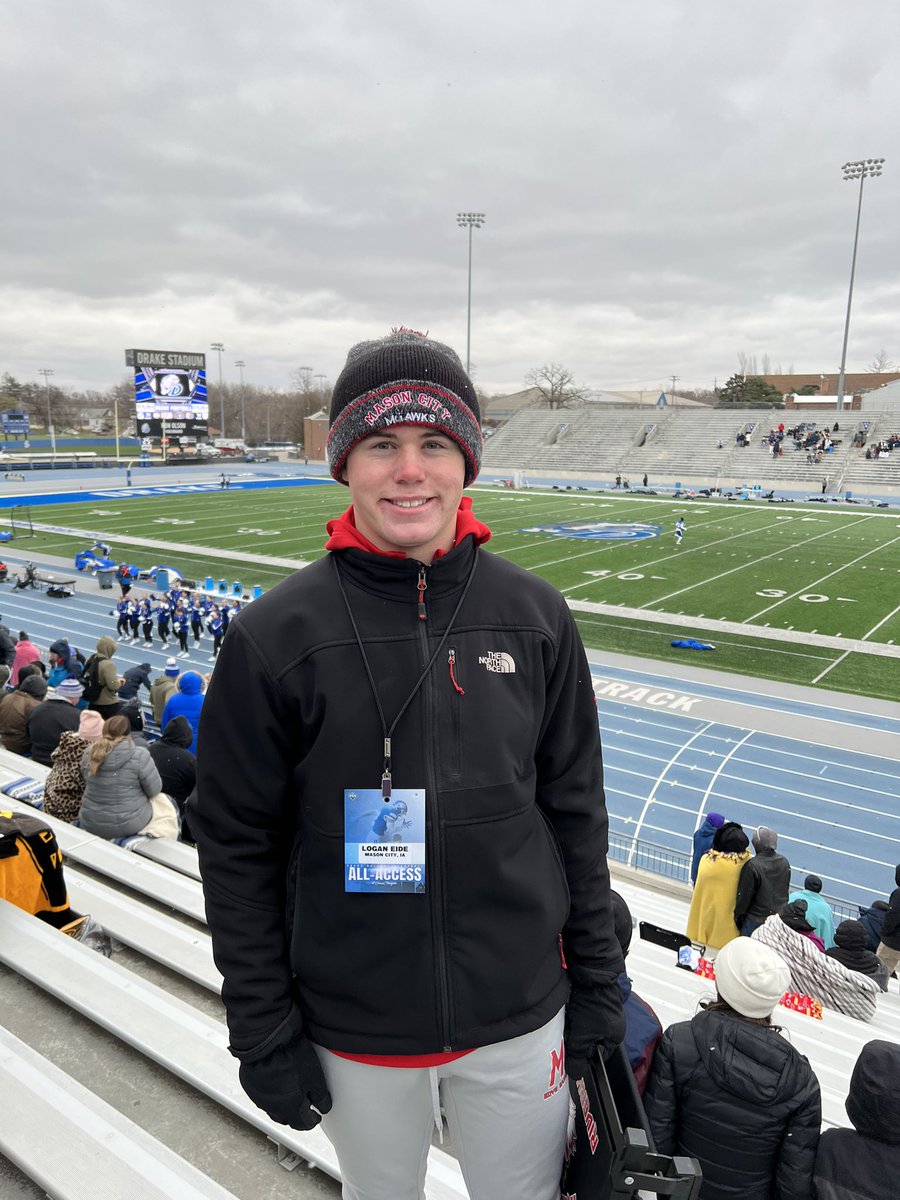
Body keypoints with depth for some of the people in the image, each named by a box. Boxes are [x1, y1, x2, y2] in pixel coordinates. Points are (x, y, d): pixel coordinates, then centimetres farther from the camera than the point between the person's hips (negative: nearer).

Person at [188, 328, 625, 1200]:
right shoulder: (275, 637, -14)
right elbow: (236, 843, -7)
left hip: (521, 1014, 2)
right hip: (353, 1029, -1)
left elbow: (574, 809, 0)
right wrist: (262, 1027, -4)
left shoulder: (535, 617, -8)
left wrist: (596, 982, 4)